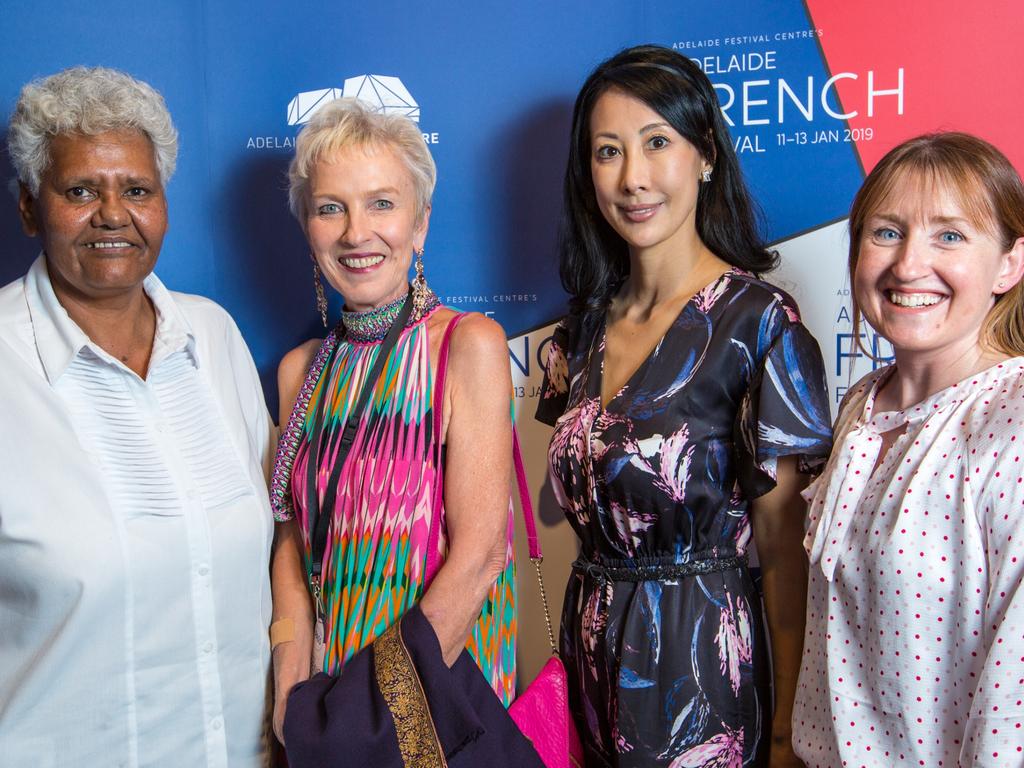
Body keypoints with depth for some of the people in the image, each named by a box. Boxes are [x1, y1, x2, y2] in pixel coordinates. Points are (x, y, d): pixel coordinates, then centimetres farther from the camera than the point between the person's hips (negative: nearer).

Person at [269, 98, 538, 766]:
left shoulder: (471, 344, -14)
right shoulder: (301, 370, 2)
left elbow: (479, 552, -18)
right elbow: (295, 536, 4)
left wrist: (387, 710, -18)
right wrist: (292, 689, -9)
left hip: (444, 678, -4)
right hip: (328, 679, 4)